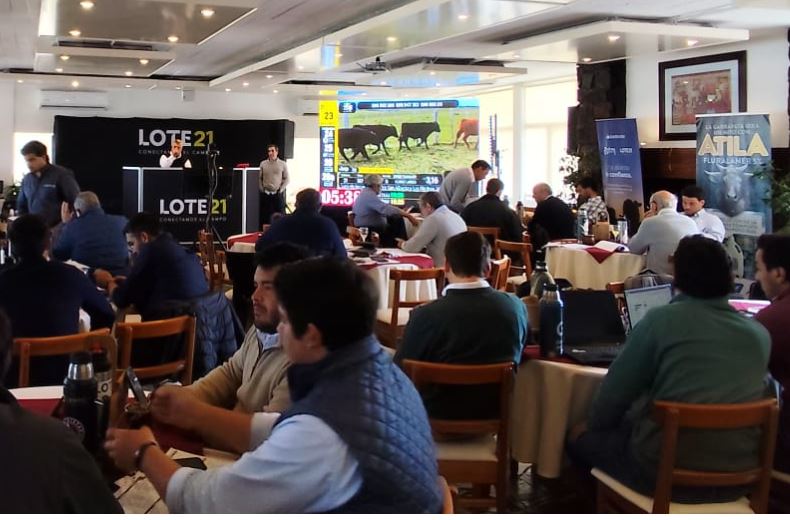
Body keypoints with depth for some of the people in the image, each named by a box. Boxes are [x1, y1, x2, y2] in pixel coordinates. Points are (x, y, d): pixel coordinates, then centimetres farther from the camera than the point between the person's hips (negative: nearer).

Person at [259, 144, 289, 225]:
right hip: (265, 194, 2)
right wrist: (262, 189, 1)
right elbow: (260, 178, 10)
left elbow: (287, 179, 3)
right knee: (265, 216, 2)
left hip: (278, 194, -2)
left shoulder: (282, 164, 1)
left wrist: (280, 189, -5)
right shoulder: (263, 163, 7)